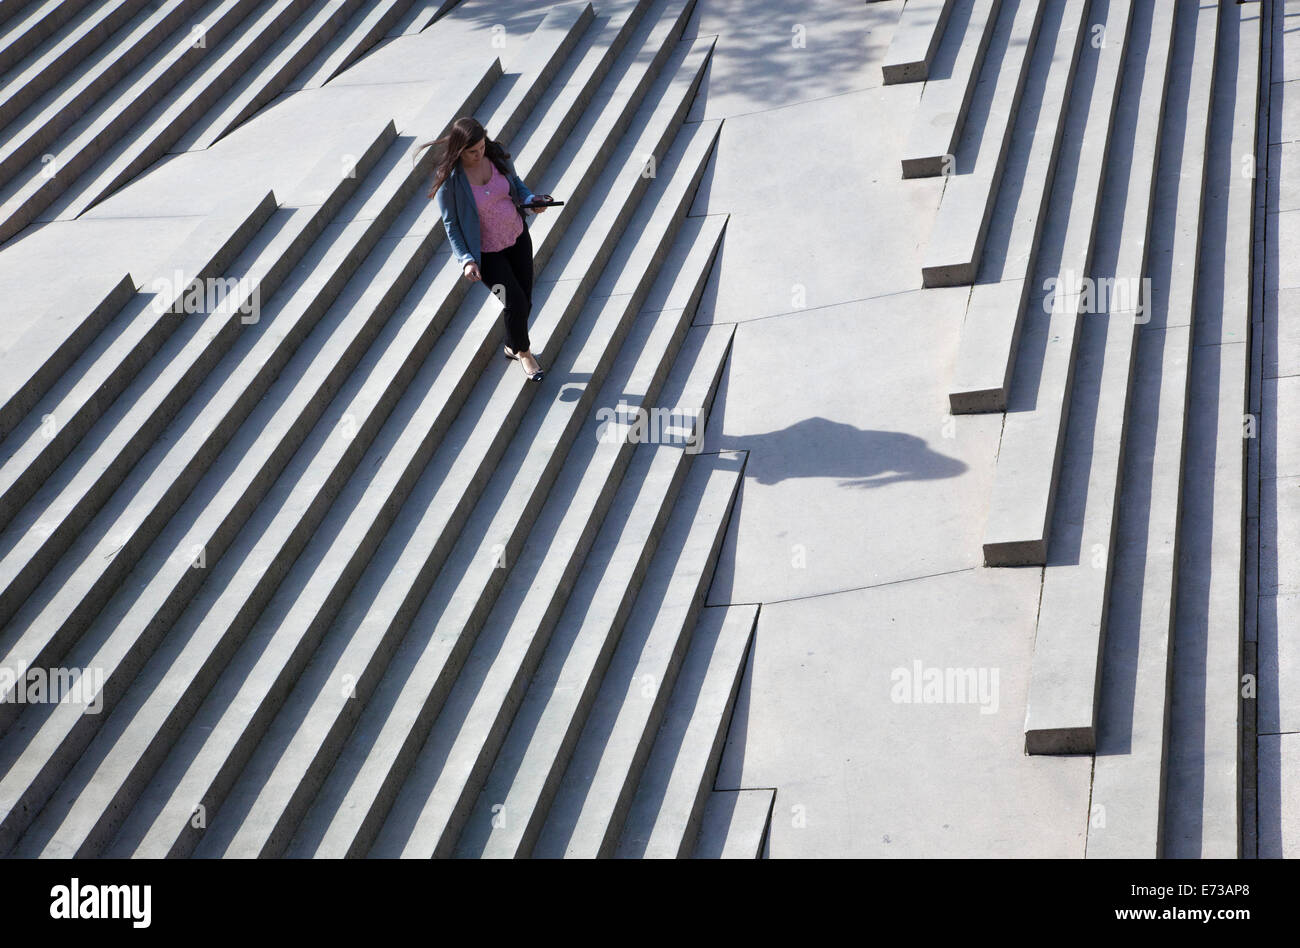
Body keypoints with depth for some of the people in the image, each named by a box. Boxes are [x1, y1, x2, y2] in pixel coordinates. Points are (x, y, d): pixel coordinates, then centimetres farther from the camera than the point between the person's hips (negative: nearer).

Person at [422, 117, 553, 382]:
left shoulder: (496, 154, -10)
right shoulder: (449, 179, -23)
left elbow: (515, 183, 10)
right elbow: (450, 224, -14)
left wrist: (530, 199, -12)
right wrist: (466, 260, -23)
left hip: (517, 236, 5)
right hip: (486, 251, -5)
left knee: (525, 301, 11)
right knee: (516, 301, -11)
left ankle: (513, 346, 40)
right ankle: (523, 352, 18)